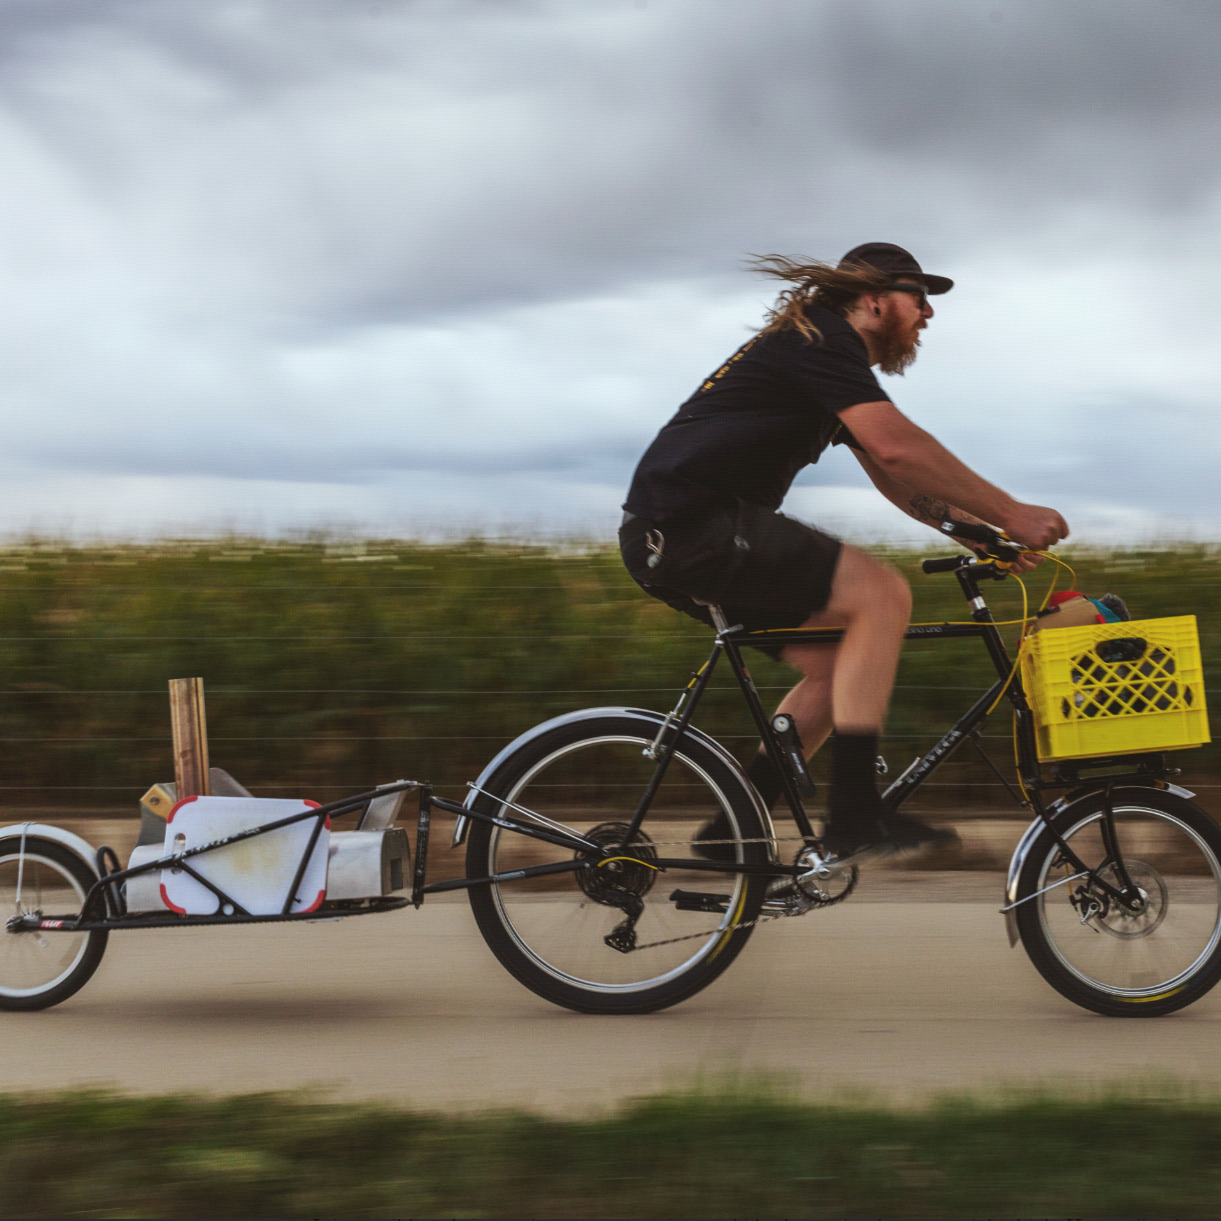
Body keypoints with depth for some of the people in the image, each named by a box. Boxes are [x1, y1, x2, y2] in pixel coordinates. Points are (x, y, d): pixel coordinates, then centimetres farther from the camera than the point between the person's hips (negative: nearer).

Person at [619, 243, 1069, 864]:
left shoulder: (816, 344, 24)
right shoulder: (822, 341, -8)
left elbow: (893, 478, 23)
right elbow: (897, 446, -22)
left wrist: (982, 533, 12)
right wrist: (1009, 513, -18)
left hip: (670, 533, 11)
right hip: (693, 521, -11)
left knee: (840, 666, 11)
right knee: (882, 593, -17)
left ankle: (732, 830, 10)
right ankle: (854, 818, -19)